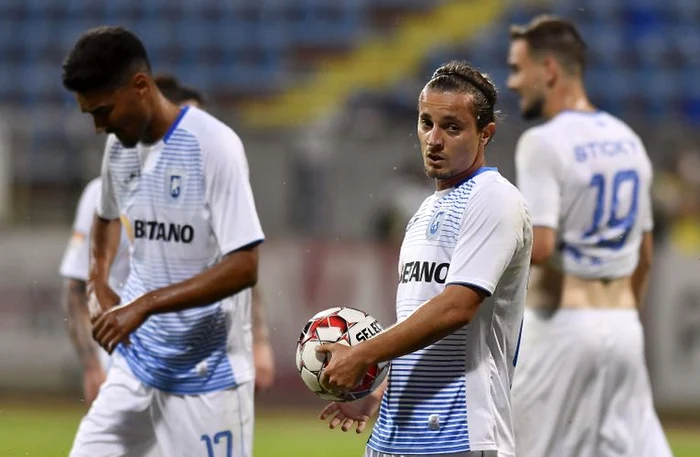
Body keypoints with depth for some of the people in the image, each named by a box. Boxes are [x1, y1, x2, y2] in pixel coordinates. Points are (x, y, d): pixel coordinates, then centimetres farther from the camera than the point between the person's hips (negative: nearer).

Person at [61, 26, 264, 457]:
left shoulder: (213, 145, -16)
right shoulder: (120, 145, 6)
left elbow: (244, 267, -21)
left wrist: (144, 305, -24)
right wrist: (99, 284, 12)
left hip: (207, 373, -7)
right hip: (137, 361, 7)